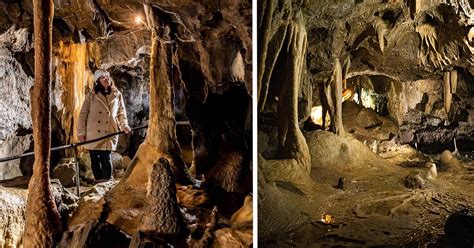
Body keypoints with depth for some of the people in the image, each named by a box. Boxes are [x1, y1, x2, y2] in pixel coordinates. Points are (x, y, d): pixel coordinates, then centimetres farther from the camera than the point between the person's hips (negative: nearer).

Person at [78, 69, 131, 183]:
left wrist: (124, 126, -7)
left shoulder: (117, 95, 9)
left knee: (106, 158, -3)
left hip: (110, 133, 0)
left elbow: (121, 113, 11)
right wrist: (81, 132, 1)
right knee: (95, 159, 4)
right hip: (93, 134, 0)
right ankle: (98, 180, 14)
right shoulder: (91, 95, 5)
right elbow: (83, 114, 5)